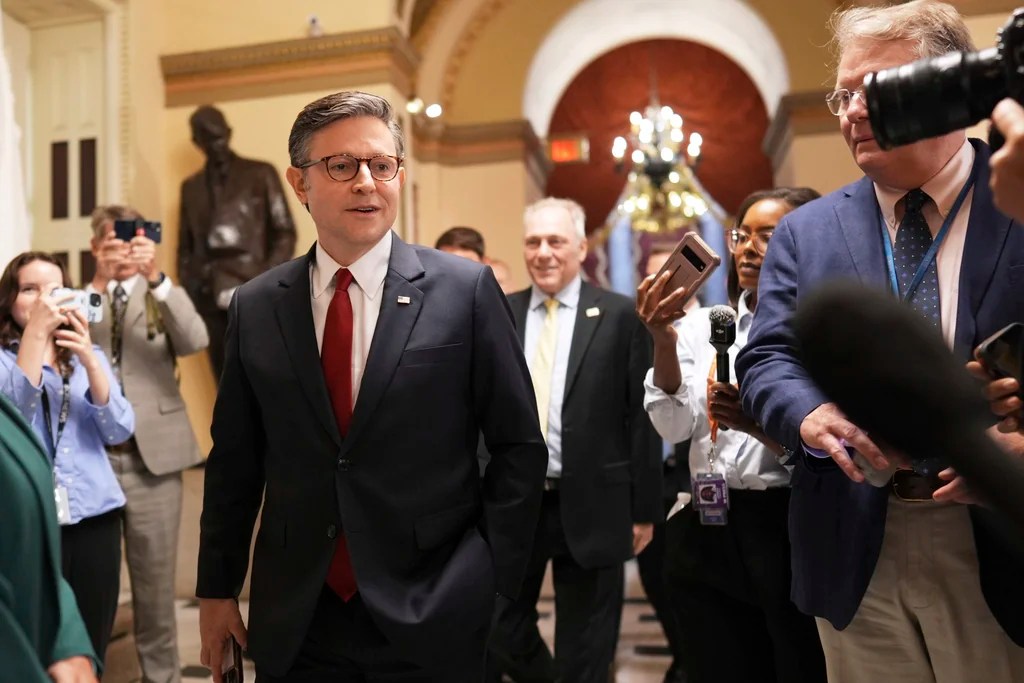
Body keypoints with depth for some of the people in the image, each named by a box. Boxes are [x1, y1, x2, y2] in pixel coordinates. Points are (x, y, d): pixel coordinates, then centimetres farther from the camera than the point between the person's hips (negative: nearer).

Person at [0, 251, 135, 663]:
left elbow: (119, 430, -3)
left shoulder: (89, 355, 10)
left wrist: (89, 360, -17)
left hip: (95, 517, 3)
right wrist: (34, 332, -24)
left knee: (91, 651, 8)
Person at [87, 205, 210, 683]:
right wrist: (98, 283, -21)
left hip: (152, 455, 0)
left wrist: (156, 276, -23)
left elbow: (196, 341, -13)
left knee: (155, 577, 7)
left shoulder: (163, 296, 6)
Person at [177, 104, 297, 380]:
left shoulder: (260, 174, 9)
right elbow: (185, 247, 18)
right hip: (210, 297, 4)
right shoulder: (191, 186, 20)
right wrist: (187, 293, 4)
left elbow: (285, 232, 3)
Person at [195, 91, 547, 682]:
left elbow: (519, 447, -4)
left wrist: (491, 578, -6)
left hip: (432, 619, -2)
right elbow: (234, 462, 7)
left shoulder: (466, 290, -8)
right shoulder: (255, 308, 1)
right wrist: (217, 589, 9)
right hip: (294, 621, 3)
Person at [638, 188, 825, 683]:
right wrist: (663, 341, -17)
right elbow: (674, 428, -4)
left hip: (793, 535, -3)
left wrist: (757, 423, -26)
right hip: (706, 534, 4)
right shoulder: (701, 325, 6)